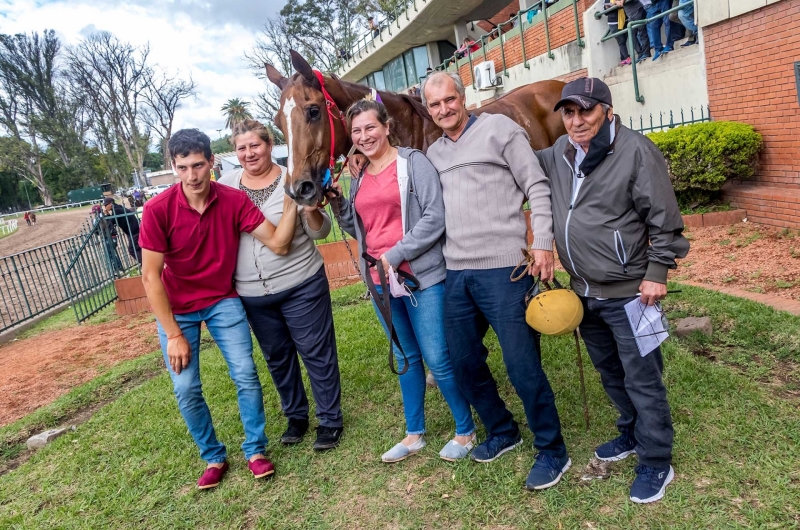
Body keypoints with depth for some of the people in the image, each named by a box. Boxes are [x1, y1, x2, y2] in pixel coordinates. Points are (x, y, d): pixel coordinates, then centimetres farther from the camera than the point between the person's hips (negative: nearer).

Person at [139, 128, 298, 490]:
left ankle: (255, 450, 16)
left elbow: (278, 244, -18)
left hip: (223, 301, 1)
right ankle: (214, 458, 22)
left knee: (246, 375, -6)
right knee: (186, 389, 0)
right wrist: (173, 334, -15)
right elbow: (150, 276, -15)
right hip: (177, 309, 0)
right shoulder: (158, 210, -20)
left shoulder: (234, 200, -15)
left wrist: (291, 202, -31)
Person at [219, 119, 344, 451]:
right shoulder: (227, 185, 1)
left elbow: (320, 232, -7)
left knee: (317, 352, 5)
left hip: (301, 285, -4)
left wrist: (312, 211, -28)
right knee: (277, 357, 18)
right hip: (252, 293, 4)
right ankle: (295, 415, 38)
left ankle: (330, 420, 22)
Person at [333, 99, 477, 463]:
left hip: (421, 275, -6)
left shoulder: (413, 162, -6)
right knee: (406, 358, 17)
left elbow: (435, 217, -15)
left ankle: (465, 431, 22)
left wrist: (396, 254, -18)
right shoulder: (359, 176, 12)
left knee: (438, 359, 0)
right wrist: (337, 202, 2)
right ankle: (414, 434, 32)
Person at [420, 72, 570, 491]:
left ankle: (551, 451, 20)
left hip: (502, 268, -6)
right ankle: (502, 432, 36)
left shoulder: (498, 128, 0)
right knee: (464, 363, 13)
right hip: (455, 272, 6)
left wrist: (543, 244, -13)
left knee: (522, 366, -2)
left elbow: (537, 187, -4)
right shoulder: (433, 152, 15)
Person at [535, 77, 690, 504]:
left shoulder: (635, 150, -14)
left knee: (642, 380, 3)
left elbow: (663, 218, -12)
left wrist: (657, 272, -14)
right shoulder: (557, 154, 4)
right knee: (610, 373, 22)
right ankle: (632, 434, 43)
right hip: (583, 292, 7)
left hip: (628, 292, -6)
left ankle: (656, 463, 21)